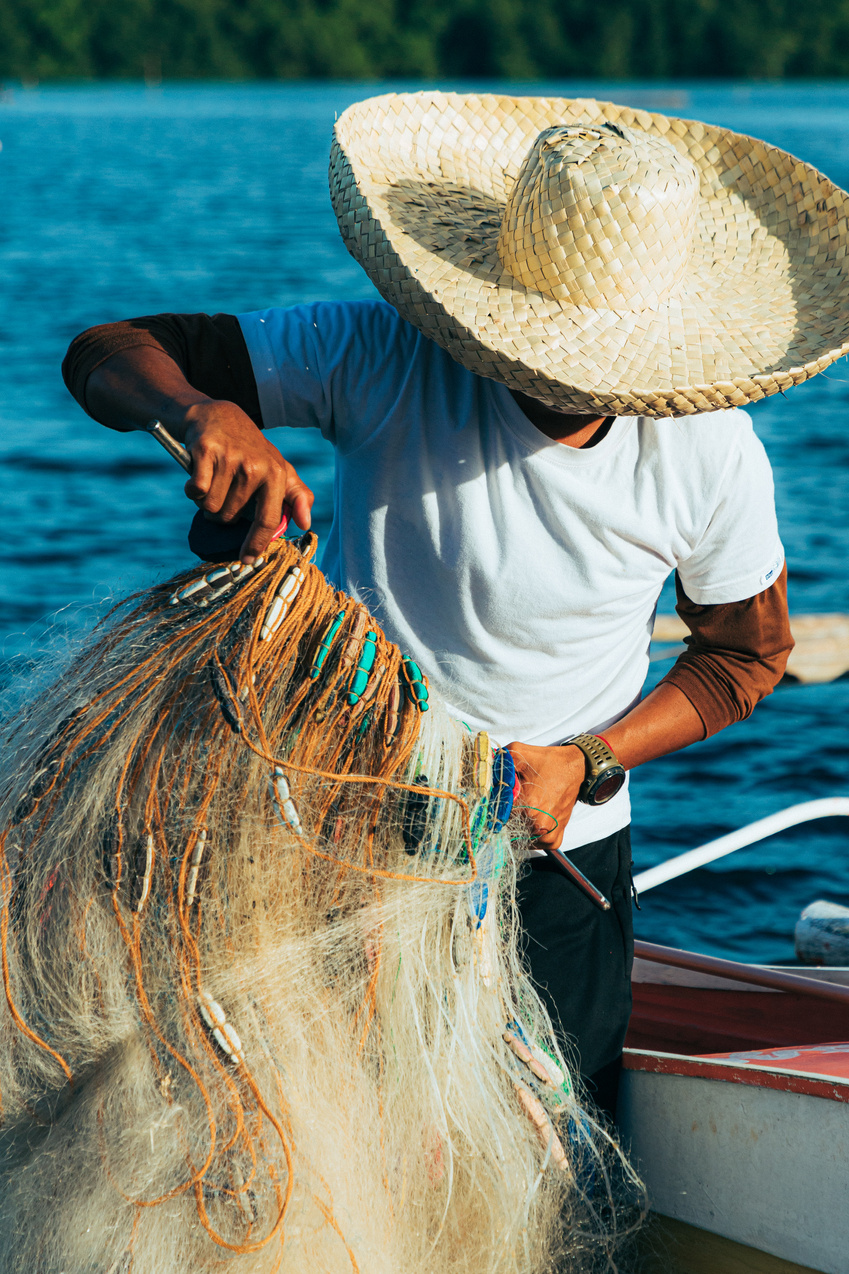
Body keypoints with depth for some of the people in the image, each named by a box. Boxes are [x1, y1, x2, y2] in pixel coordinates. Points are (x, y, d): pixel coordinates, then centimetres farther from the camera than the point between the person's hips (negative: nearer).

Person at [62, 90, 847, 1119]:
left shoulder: (710, 452, -15)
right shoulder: (382, 359, -21)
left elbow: (747, 651, 2)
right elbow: (106, 354, -18)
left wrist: (586, 760, -14)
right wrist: (205, 411, -42)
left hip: (555, 853, 1)